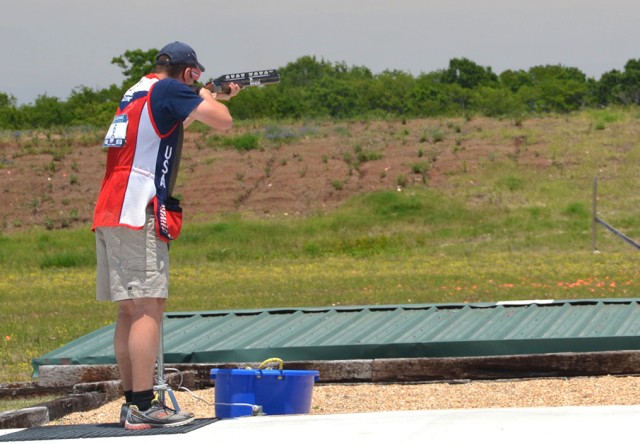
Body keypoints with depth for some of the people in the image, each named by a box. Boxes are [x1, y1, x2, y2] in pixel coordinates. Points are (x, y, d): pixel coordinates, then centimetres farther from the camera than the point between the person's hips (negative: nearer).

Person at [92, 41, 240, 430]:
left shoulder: (138, 92, 22)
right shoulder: (168, 89, -5)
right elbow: (223, 122, -9)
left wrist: (216, 100, 39)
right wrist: (209, 99, 12)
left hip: (109, 214, 10)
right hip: (137, 214, -9)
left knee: (132, 310, 11)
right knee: (148, 307, -12)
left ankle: (131, 403, 12)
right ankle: (143, 407, -16)